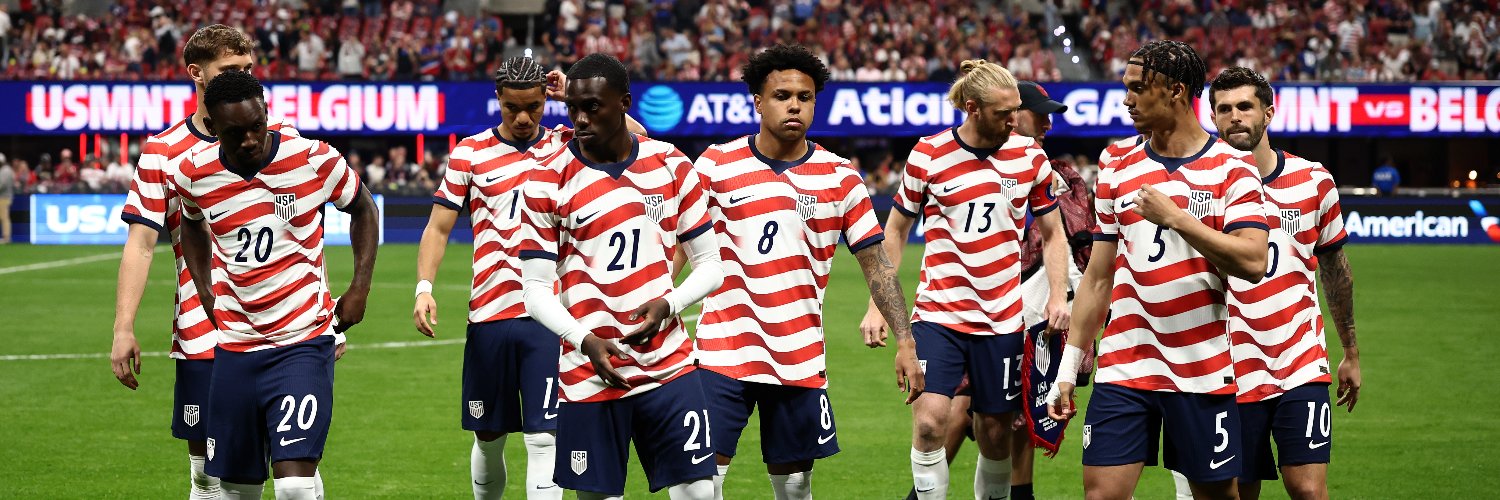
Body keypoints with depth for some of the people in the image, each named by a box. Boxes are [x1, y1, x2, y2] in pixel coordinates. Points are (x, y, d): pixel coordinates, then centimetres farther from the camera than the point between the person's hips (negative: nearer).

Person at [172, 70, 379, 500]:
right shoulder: (194, 174, -3)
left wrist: (360, 287, 2)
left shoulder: (313, 159, -10)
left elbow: (363, 208, 10)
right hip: (234, 347, 3)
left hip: (304, 342, -3)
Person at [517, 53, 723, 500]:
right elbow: (536, 289, -3)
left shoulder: (671, 166, 5)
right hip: (591, 375, -2)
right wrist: (584, 340, -20)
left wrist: (668, 304, -10)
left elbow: (710, 264, 10)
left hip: (669, 365, 2)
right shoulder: (547, 184, -3)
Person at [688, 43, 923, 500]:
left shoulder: (838, 177, 3)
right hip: (723, 354, -1)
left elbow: (876, 265, 5)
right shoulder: (717, 164, 0)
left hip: (799, 360, 1)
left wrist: (905, 342, -1)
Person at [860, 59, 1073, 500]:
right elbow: (895, 230, 7)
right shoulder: (928, 155, -5)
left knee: (995, 431, 6)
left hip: (1002, 319, 2)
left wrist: (1059, 296, -1)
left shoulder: (1030, 157, 1)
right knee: (929, 420, -18)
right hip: (938, 313, -2)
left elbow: (1052, 234, 13)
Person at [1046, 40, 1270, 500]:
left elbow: (1252, 262, -14)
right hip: (1123, 370, 3)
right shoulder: (1117, 172, 10)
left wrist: (1175, 217, -18)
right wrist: (1069, 365, 9)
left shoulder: (1230, 168, -2)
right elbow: (1098, 278, 13)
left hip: (1203, 372, -3)